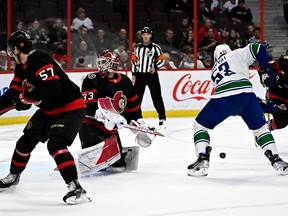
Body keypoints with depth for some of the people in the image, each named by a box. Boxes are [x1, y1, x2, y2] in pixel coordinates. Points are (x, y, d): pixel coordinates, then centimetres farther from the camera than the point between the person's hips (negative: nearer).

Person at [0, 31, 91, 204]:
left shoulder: (38, 60, -24)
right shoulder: (22, 67, 7)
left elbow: (52, 86, -35)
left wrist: (26, 97, -27)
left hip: (71, 108, -11)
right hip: (49, 110, 11)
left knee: (56, 144, -27)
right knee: (26, 141, 17)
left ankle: (76, 188, -29)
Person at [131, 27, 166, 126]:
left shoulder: (155, 47, -2)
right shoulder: (137, 47, 9)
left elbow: (161, 60, -1)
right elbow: (133, 60, 13)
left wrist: (155, 68, -18)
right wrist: (133, 74, 7)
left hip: (152, 75, -3)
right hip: (140, 75, 3)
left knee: (156, 96, -4)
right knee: (137, 96, 4)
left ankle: (162, 117, 2)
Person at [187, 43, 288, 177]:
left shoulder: (214, 71, 36)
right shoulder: (237, 54, 26)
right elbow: (258, 48, 12)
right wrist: (265, 70, 20)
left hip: (222, 98, 1)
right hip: (245, 94, -1)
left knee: (200, 125, 21)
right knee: (260, 128, 21)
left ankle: (202, 161, 8)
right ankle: (276, 161, 16)